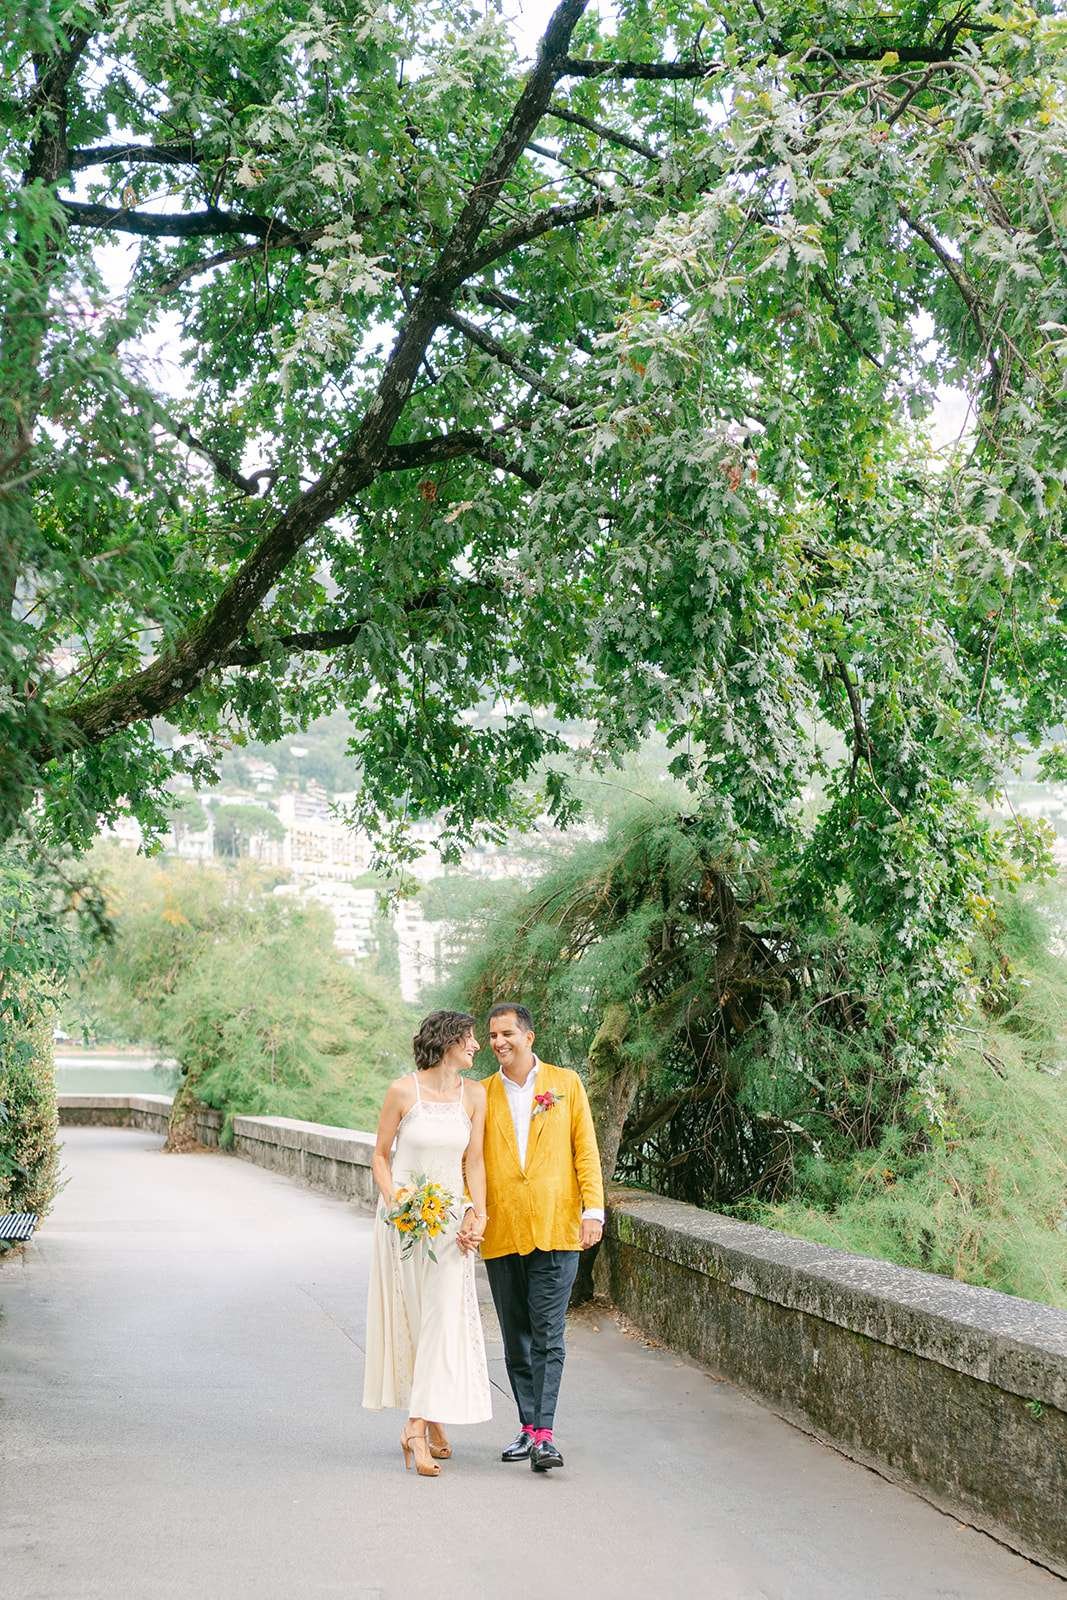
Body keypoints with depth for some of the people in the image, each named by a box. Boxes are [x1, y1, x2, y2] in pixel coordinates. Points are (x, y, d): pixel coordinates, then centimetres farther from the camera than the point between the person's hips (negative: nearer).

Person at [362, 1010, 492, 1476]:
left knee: (444, 1315, -8)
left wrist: (476, 1214, -6)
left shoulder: (474, 1094, 2)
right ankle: (432, 1421, 14)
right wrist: (395, 1203, -12)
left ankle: (418, 1428, -5)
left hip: (450, 1214, 2)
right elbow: (380, 1155, 1)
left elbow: (474, 1160, 4)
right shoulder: (403, 1091, -7)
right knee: (411, 1316, 4)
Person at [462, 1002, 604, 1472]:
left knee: (548, 1336, -7)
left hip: (555, 1230, -3)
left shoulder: (565, 1083, 6)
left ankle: (544, 1434, -8)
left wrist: (593, 1209, -4)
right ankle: (528, 1429, 19)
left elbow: (585, 1150, 5)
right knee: (516, 1340, 9)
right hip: (501, 1234, 3)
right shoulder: (482, 1094, 9)